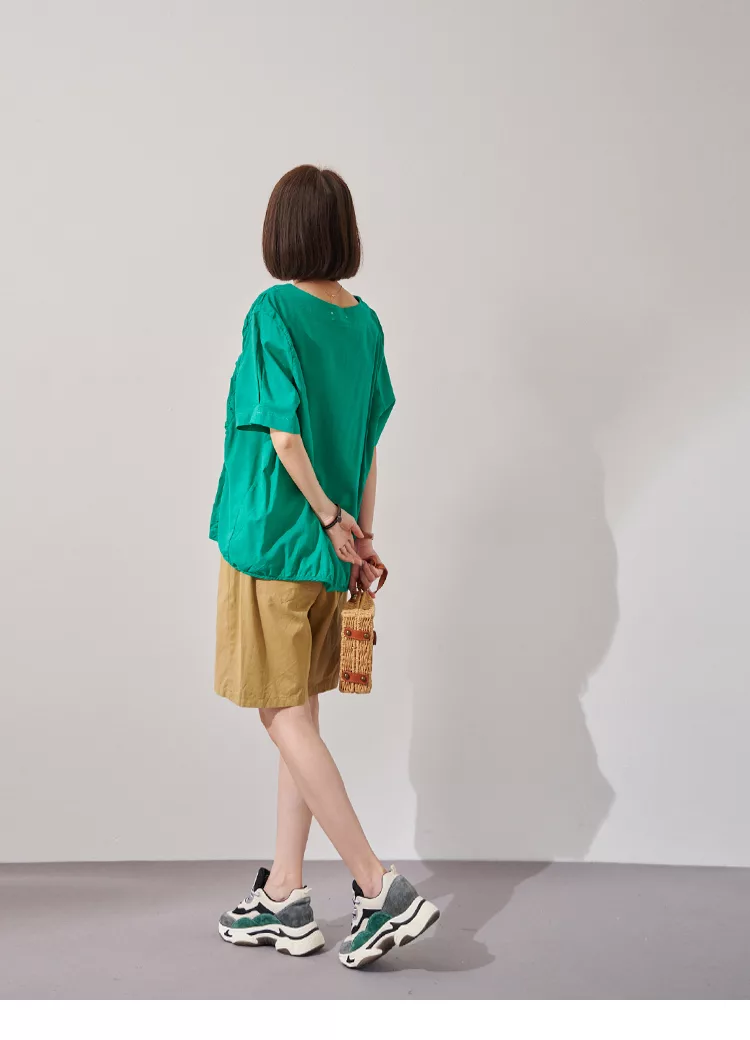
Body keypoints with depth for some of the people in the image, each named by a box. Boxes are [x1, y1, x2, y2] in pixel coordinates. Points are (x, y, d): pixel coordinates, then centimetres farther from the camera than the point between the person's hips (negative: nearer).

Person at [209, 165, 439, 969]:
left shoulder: (274, 312, -12)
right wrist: (358, 534, 14)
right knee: (300, 717, 12)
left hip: (271, 539, -7)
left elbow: (284, 433, -16)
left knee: (286, 719, -1)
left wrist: (331, 521, -7)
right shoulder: (365, 321, 8)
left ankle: (380, 890, -3)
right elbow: (370, 442, 10)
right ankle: (284, 899, 21)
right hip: (326, 550, 7)